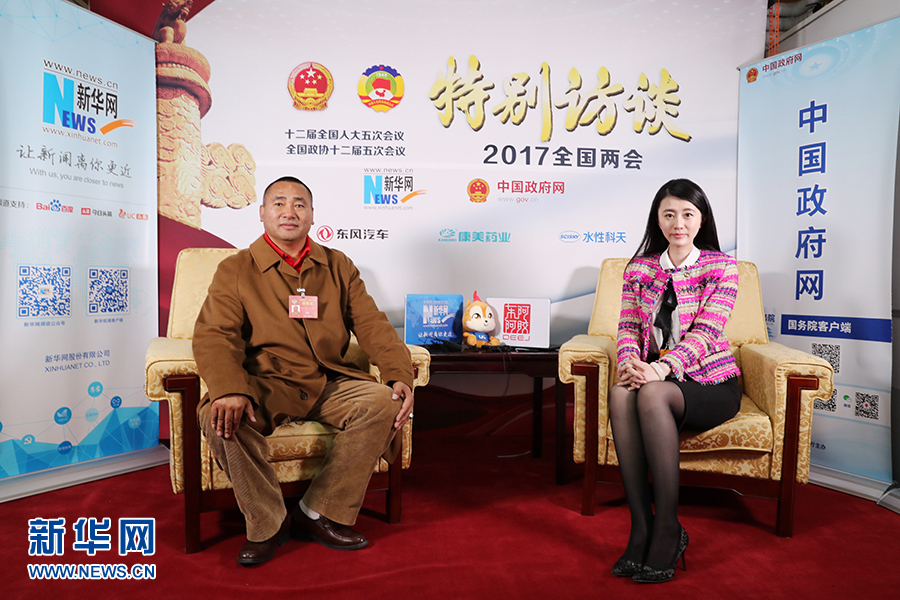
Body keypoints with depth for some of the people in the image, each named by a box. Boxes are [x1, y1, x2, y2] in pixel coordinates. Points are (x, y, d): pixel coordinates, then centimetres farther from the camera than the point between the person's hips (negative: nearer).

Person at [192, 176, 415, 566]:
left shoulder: (338, 267, 16)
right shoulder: (235, 270, 8)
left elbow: (372, 324, 7)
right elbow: (213, 335, -6)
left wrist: (400, 376, -11)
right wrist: (230, 390, -27)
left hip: (329, 384, 2)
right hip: (265, 385, -2)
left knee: (384, 402, -25)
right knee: (221, 418, -32)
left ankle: (320, 515, -9)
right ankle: (267, 524, -7)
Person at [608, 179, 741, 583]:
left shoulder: (721, 267, 0)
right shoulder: (639, 268, 11)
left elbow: (705, 331, -13)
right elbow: (628, 326, 4)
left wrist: (663, 367, -30)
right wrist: (629, 360, -20)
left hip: (710, 382, -3)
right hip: (654, 376, 3)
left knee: (652, 393, -36)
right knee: (620, 393, -32)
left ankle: (668, 530, -26)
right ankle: (641, 528, -28)